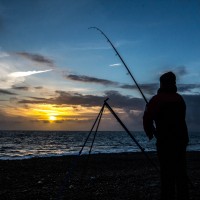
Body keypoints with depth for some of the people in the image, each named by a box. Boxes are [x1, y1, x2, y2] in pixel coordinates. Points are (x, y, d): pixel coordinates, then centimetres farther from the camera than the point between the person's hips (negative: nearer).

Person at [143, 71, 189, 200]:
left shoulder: (157, 99, -6)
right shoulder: (180, 99, 13)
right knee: (181, 172, 12)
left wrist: (150, 133, 6)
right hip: (182, 139, 6)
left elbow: (147, 118, -13)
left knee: (167, 173, -2)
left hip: (165, 141, -6)